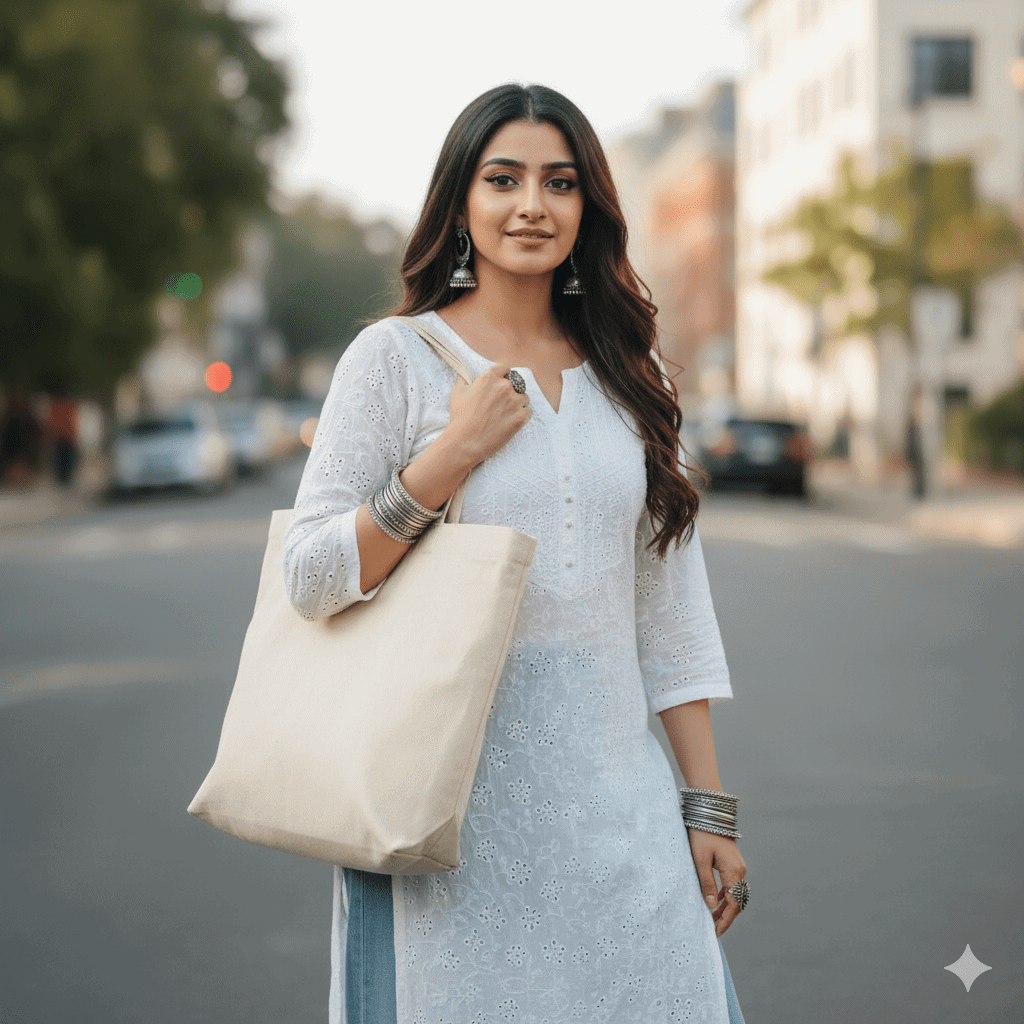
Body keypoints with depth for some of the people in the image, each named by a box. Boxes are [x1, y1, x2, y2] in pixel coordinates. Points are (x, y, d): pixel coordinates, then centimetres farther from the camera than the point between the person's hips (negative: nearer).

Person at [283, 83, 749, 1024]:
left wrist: (709, 807, 7)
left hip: (615, 791, 4)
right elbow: (311, 579, -6)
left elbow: (670, 608, 10)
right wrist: (453, 452, -14)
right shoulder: (397, 356, -2)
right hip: (458, 795, -3)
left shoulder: (625, 372, 10)